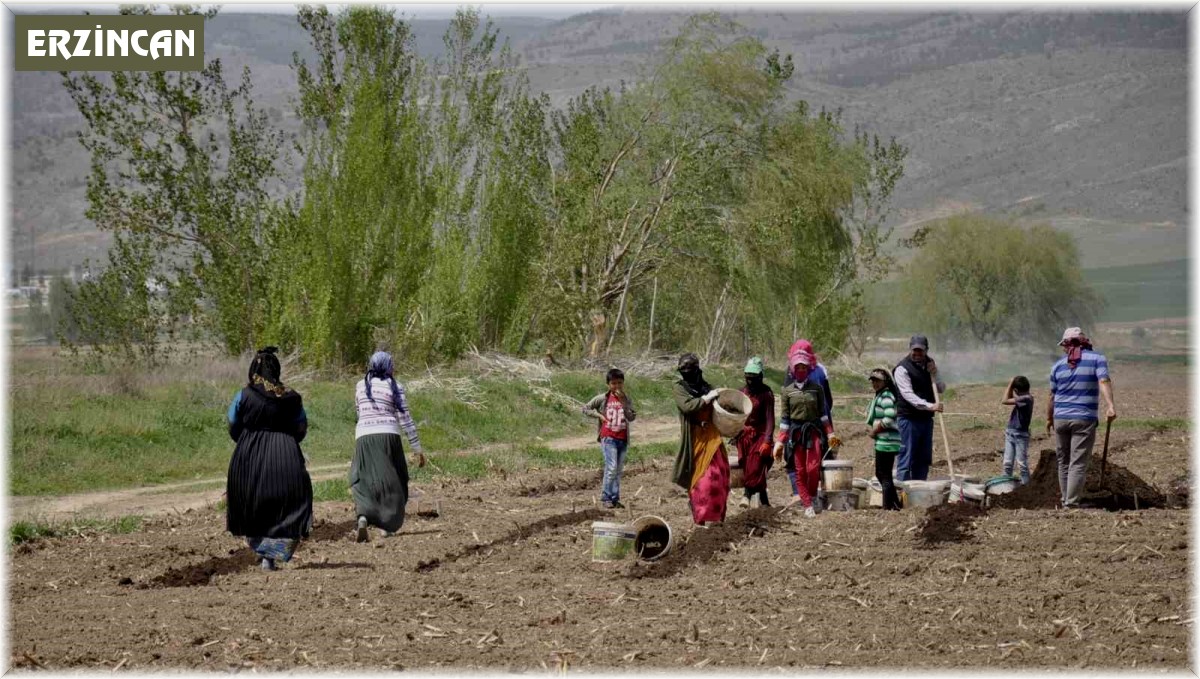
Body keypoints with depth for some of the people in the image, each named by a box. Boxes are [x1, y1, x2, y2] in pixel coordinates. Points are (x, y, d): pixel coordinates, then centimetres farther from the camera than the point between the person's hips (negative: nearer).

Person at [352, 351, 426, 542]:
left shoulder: (361, 386, 9)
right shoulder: (394, 387, 0)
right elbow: (405, 419, -2)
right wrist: (418, 448, 1)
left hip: (364, 436, 2)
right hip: (388, 435, -2)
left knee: (363, 481, 4)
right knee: (392, 480, 13)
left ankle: (363, 517, -23)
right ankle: (388, 526, 12)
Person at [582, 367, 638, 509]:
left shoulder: (626, 399, 6)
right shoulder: (602, 399, 0)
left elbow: (632, 417, -7)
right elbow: (585, 408, 6)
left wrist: (623, 402, -15)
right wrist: (599, 415, -6)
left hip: (622, 439, 4)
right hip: (608, 438, -4)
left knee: (618, 470, 7)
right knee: (611, 468, -15)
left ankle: (615, 499, 13)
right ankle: (606, 498, -8)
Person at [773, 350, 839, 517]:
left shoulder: (817, 389, 4)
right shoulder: (787, 391, 4)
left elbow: (823, 413, 9)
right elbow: (785, 418, 5)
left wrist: (830, 434, 6)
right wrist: (780, 442, 2)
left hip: (814, 431, 0)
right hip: (795, 433, 1)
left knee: (813, 468, -11)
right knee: (799, 470, -1)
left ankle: (811, 496, 11)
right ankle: (808, 505, 3)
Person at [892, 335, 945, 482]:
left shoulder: (930, 364, 12)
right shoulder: (902, 369, -10)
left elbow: (941, 389, 15)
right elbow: (908, 395, -21)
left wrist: (933, 375, -5)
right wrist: (929, 406, -31)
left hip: (926, 418, 7)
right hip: (909, 418, -7)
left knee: (924, 459, 10)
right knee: (906, 458, -8)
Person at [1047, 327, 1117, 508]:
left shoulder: (1058, 365, 10)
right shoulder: (1097, 359, 2)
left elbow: (1052, 396, 14)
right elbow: (1104, 381, -16)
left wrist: (1049, 419, 26)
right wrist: (1110, 405, -27)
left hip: (1060, 419, 3)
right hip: (1084, 419, -3)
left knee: (1063, 462, 14)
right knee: (1078, 464, -5)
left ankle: (1066, 500, 20)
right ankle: (1071, 503, -13)